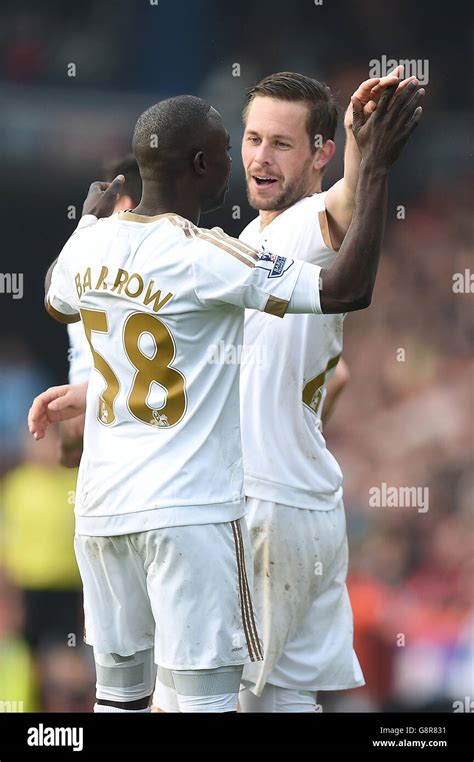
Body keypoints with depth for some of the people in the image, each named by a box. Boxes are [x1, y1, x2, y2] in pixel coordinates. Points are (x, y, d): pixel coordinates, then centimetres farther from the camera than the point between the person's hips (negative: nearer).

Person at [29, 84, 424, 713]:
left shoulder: (89, 244, 4)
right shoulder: (206, 258, -16)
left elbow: (57, 302, 29)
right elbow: (348, 290, -21)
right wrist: (376, 168, -16)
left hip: (100, 506, 7)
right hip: (191, 509, -7)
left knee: (119, 689, 14)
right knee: (207, 696, -5)